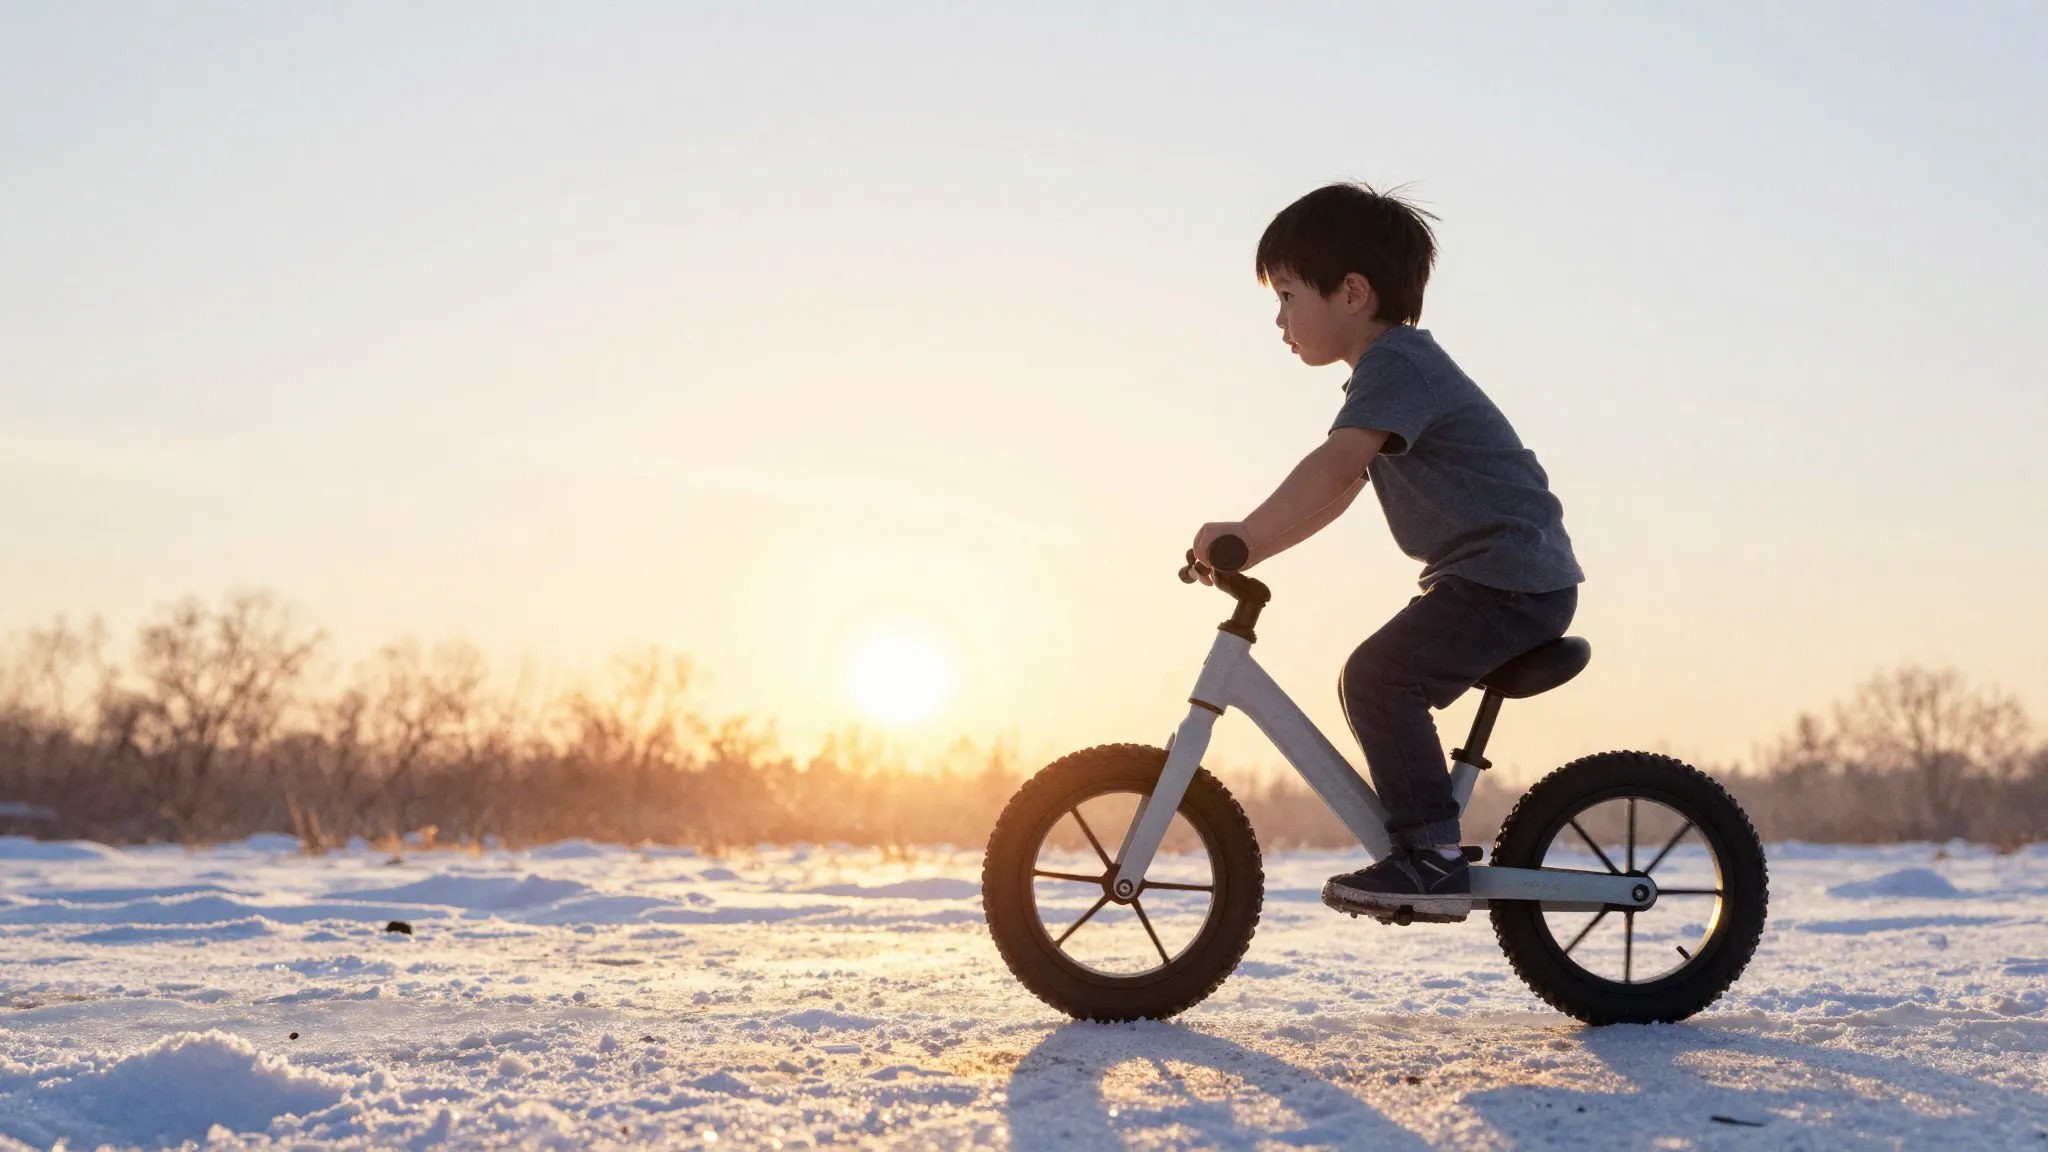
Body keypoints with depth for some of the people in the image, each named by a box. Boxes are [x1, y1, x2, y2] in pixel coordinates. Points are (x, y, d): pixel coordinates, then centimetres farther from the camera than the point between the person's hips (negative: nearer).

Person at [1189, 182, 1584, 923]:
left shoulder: (1396, 363, -15)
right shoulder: (1392, 371, 19)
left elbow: (1335, 469, -32)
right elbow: (1337, 492, 20)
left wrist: (1244, 535, -32)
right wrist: (1247, 546, 11)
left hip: (1514, 579, -11)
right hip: (1491, 578, 11)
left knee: (1380, 674, -22)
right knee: (1372, 685, 13)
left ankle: (1433, 859, -17)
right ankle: (1426, 846, 18)